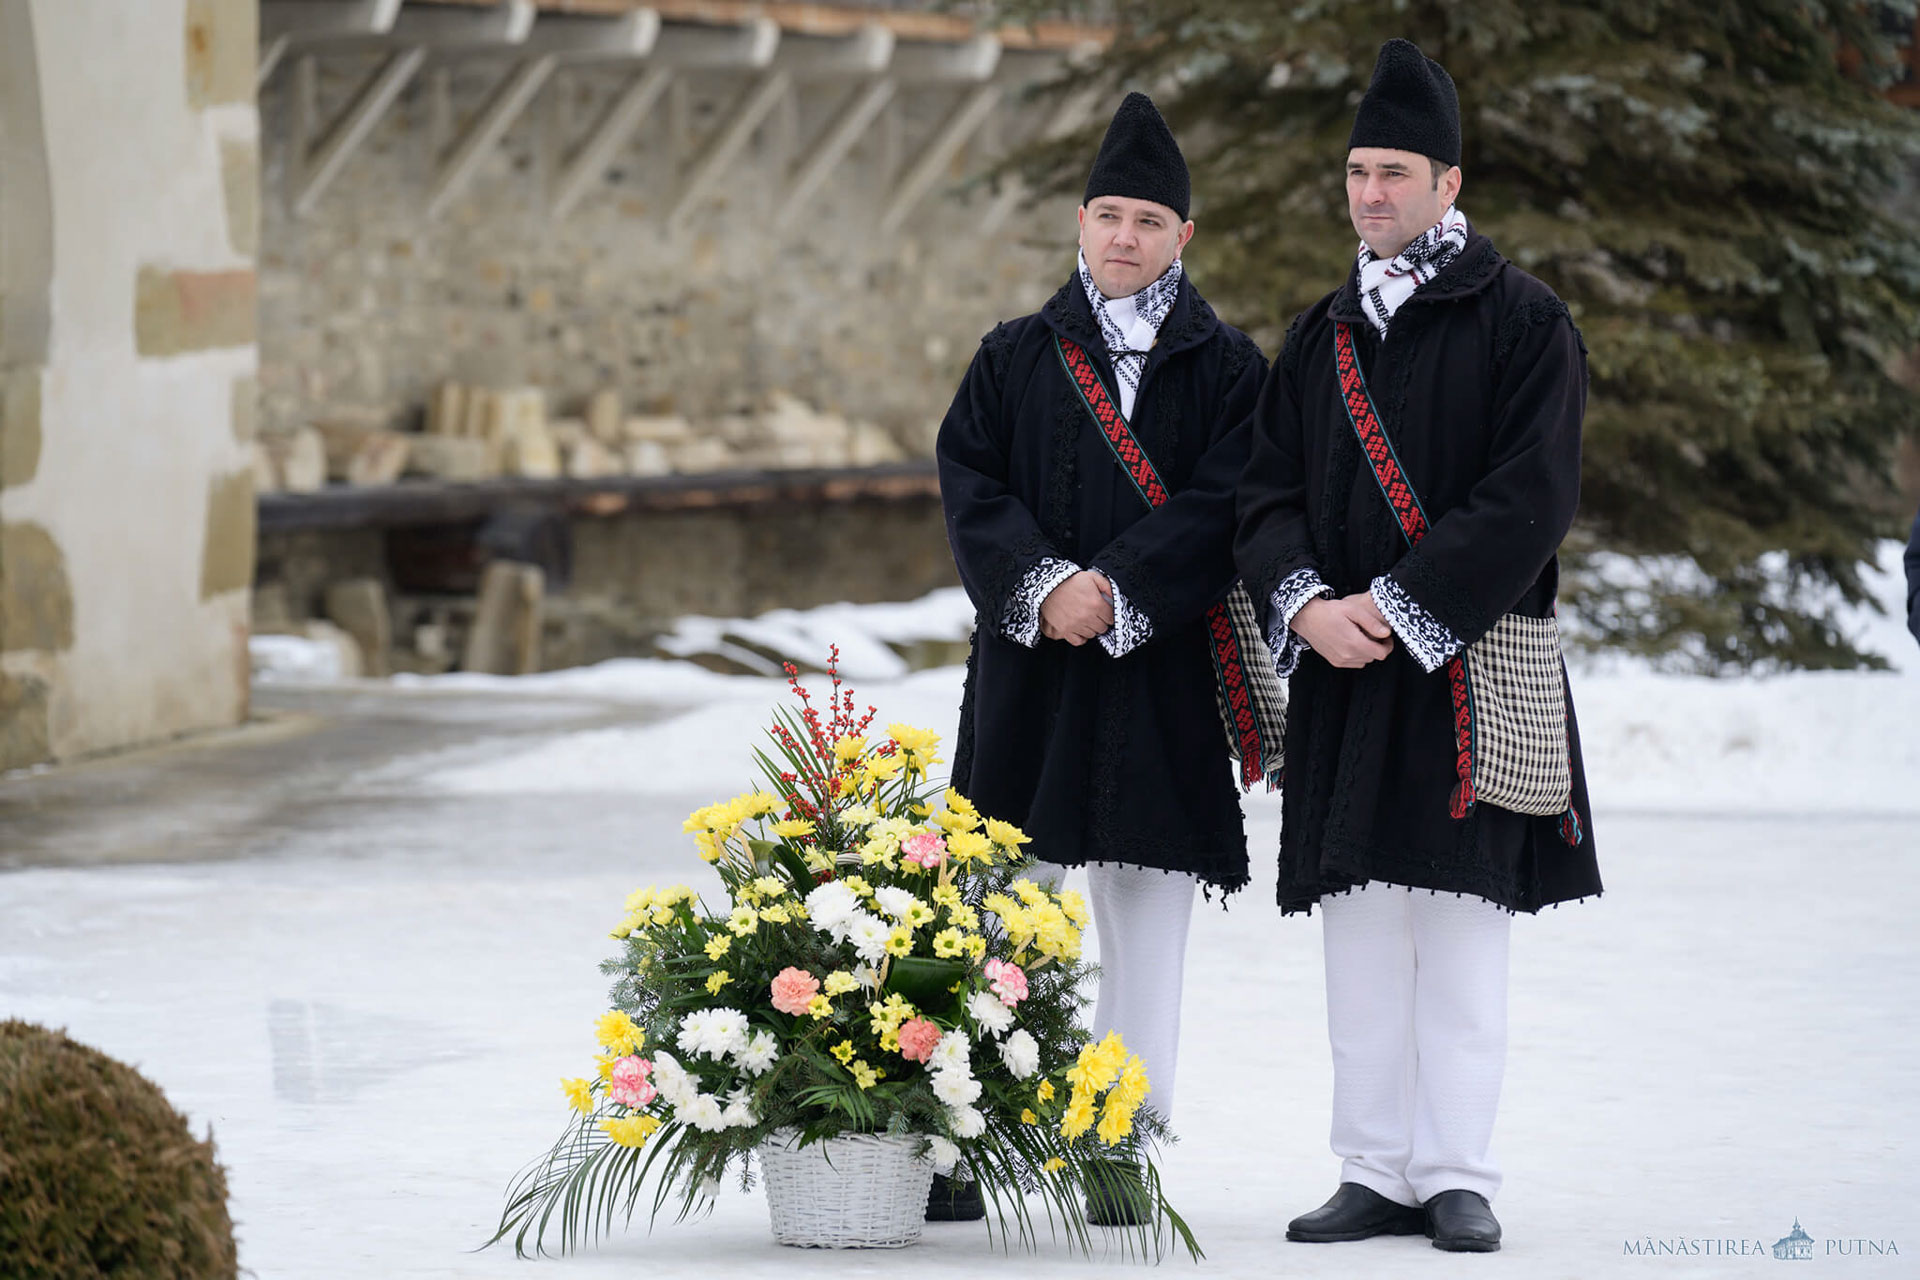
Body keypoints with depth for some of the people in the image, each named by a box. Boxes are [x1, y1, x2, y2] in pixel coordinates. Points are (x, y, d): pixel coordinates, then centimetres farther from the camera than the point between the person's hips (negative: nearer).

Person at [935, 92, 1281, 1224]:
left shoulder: (1227, 367, 6)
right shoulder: (1016, 358, 12)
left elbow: (1221, 504, -6)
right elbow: (971, 483, 2)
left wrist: (1115, 590, -17)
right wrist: (1040, 585, -14)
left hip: (1165, 673, -1)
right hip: (1030, 668, 1)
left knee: (1147, 918, 0)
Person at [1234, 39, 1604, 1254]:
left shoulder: (1524, 322, -2)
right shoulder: (1322, 337, 14)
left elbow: (1531, 501, -11)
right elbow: (1268, 493, 10)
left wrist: (1399, 606, -16)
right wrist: (1306, 602, -10)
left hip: (1470, 670, -5)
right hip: (1344, 671, 5)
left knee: (1461, 934, -4)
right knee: (1360, 932, 5)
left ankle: (1458, 1177, 1)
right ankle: (1378, 1175, 9)